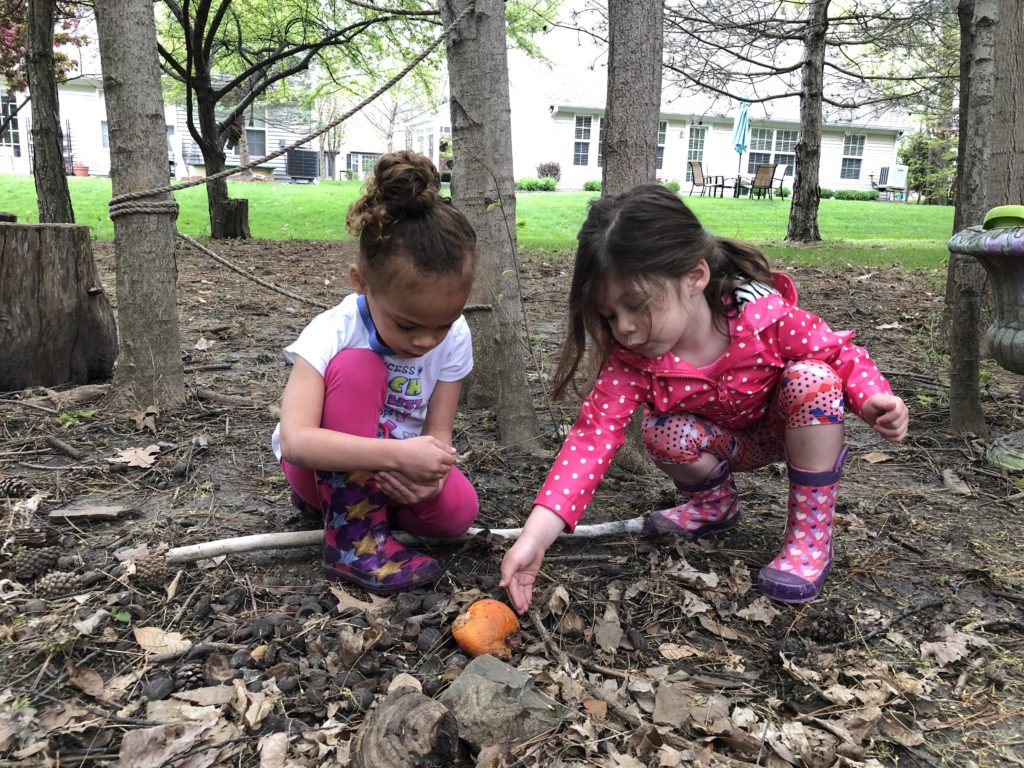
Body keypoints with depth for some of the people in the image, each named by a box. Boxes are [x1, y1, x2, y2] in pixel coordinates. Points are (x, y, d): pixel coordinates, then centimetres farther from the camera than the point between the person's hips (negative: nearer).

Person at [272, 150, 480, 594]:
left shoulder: (454, 338, -16)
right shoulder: (332, 334, -29)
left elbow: (438, 432, -14)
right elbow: (295, 441, -39)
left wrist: (429, 475, -37)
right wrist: (397, 455, -49)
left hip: (400, 465, 5)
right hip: (321, 460, -4)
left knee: (458, 511, -24)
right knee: (356, 367, -32)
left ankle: (341, 496, 6)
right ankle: (353, 539, -24)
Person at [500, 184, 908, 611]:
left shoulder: (763, 313, -34)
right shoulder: (632, 359, -28)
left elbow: (838, 352, -18)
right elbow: (594, 434, -35)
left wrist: (875, 398, -39)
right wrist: (534, 536, -45)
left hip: (790, 428, -1)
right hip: (723, 441, 1)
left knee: (812, 378, -32)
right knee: (664, 435, -29)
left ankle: (811, 534, -20)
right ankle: (714, 501, 6)